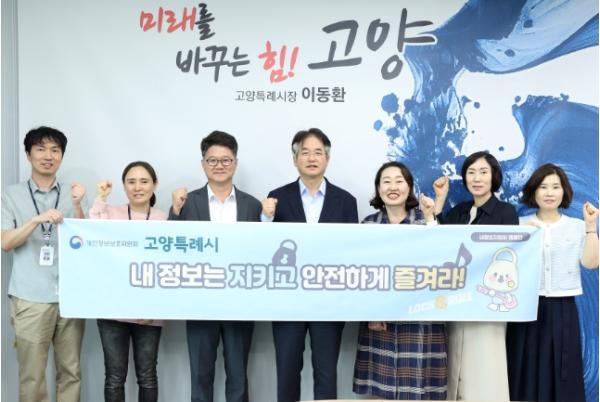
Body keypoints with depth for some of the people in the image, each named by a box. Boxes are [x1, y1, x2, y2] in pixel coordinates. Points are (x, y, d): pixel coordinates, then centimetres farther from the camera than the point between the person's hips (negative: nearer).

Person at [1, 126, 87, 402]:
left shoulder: (72, 194, 10)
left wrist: (77, 206, -11)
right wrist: (37, 219, -18)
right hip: (31, 297, -2)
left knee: (71, 372, 7)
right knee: (32, 376, 2)